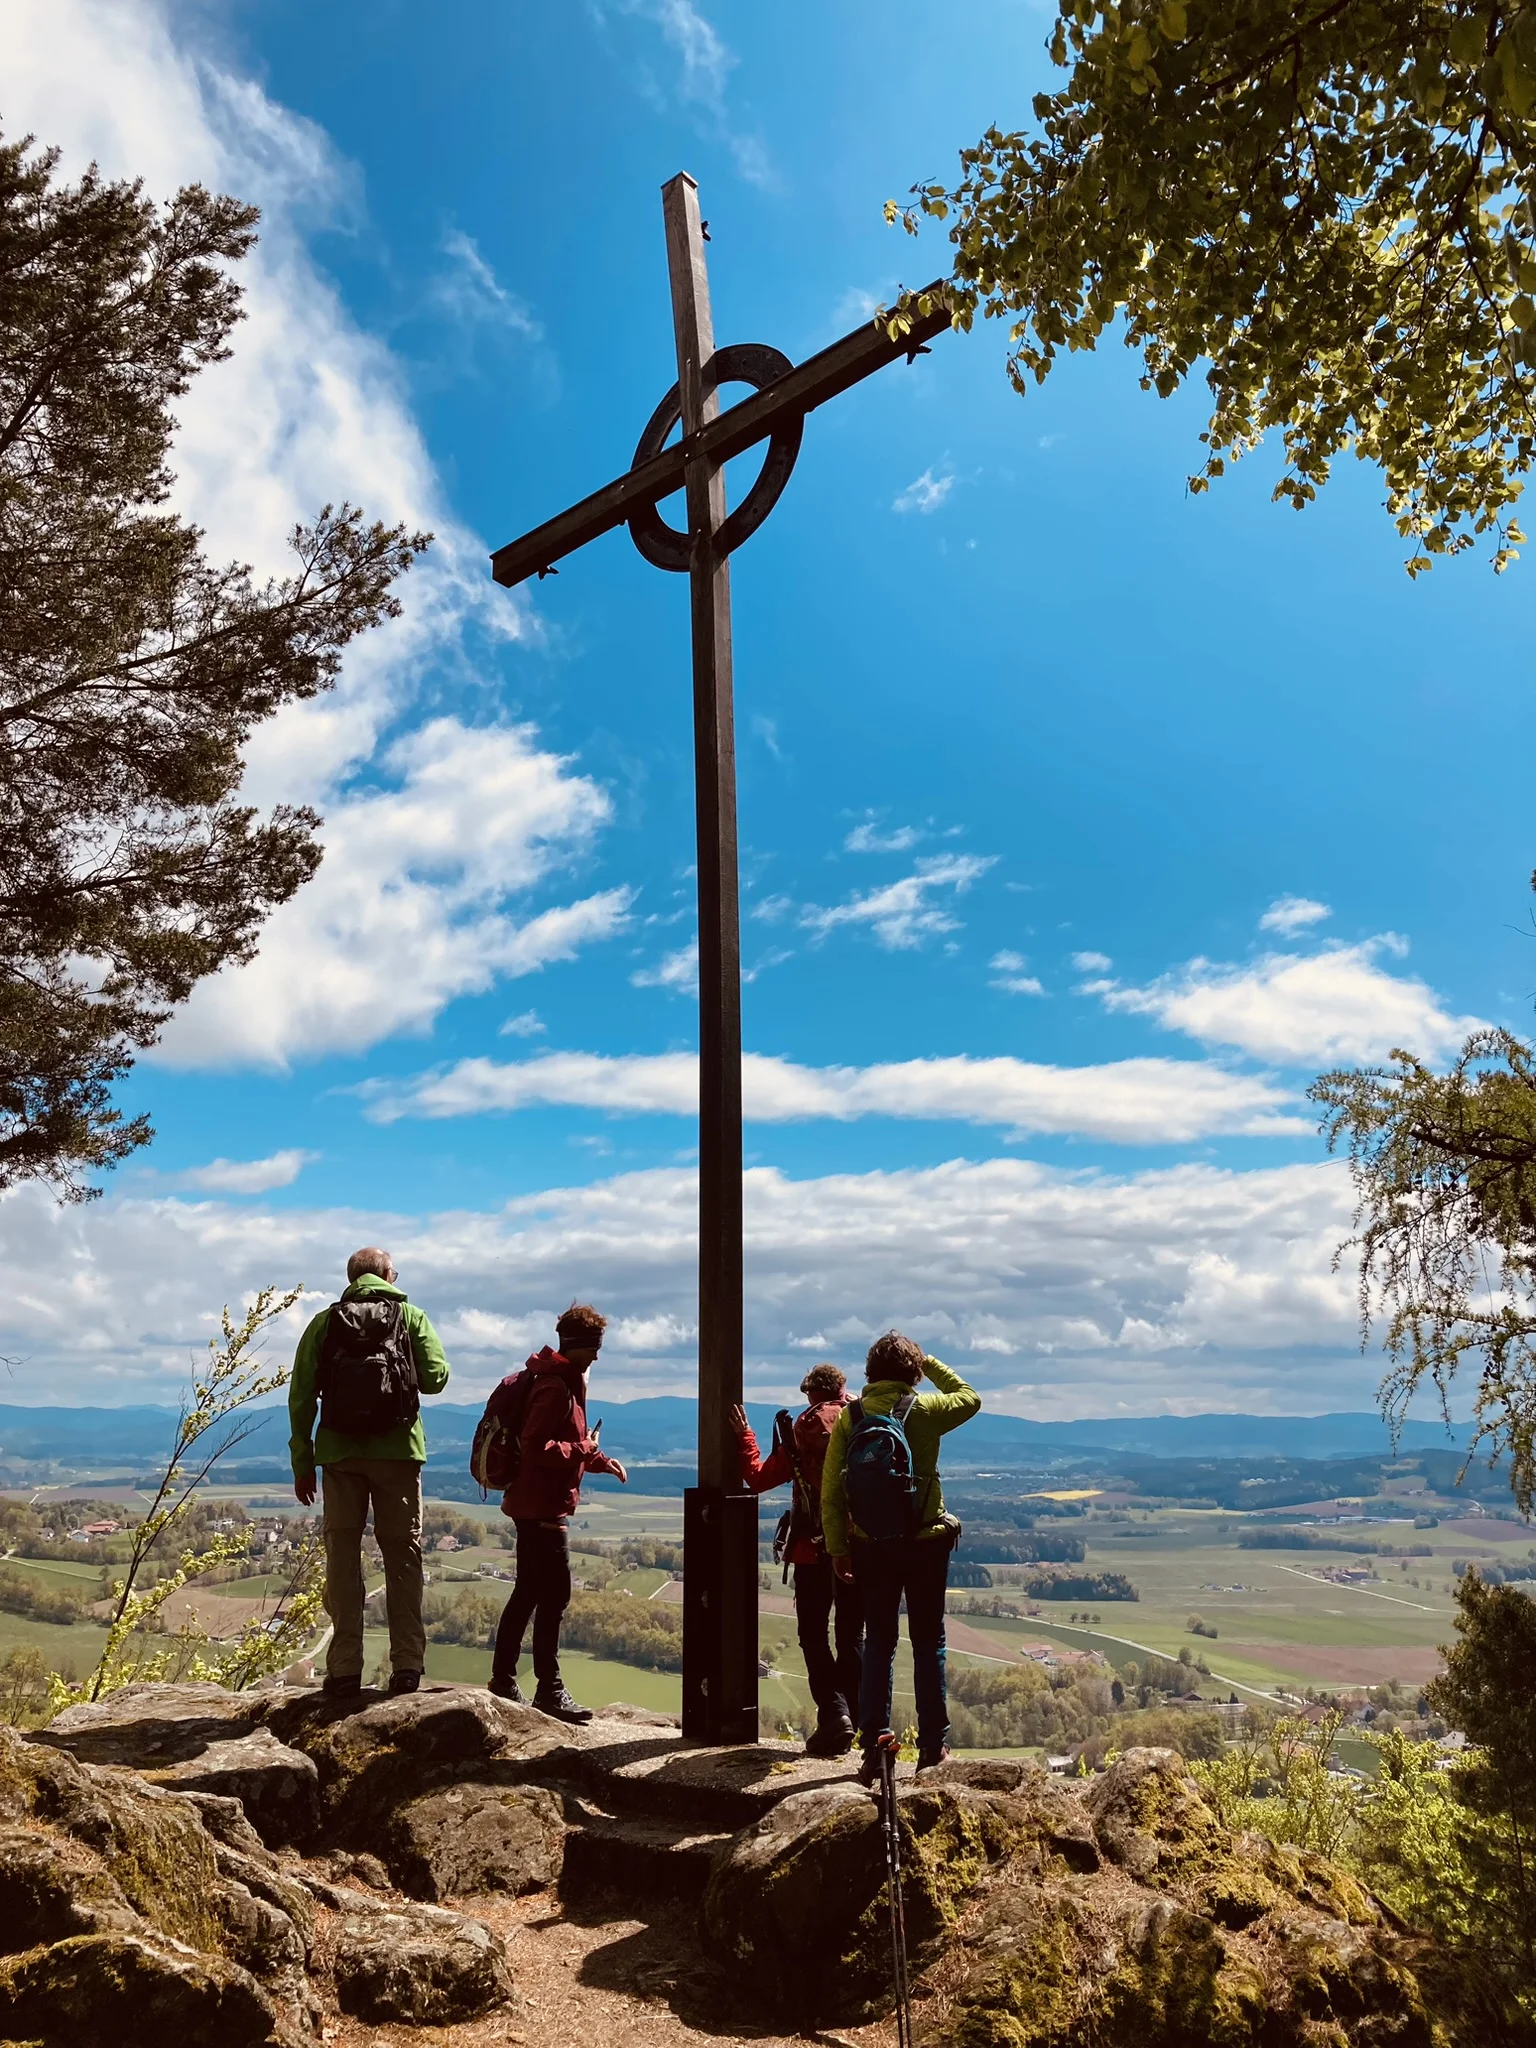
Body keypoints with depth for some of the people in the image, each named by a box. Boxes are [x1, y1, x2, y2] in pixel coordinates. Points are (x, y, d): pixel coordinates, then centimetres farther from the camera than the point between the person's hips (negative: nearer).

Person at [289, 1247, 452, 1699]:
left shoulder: (325, 1322, 6)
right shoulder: (410, 1316, 3)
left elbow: (301, 1396, 3)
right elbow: (436, 1377, -4)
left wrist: (301, 1462, 7)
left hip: (340, 1453, 1)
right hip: (397, 1451, -1)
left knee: (343, 1556, 8)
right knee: (402, 1555, 9)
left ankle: (345, 1669, 7)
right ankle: (407, 1664, 6)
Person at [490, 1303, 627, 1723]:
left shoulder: (567, 1381, 16)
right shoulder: (554, 1386, -17)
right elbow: (536, 1447, -25)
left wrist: (600, 1460, 9)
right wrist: (583, 1449, -18)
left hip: (533, 1503, 11)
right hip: (542, 1505, -11)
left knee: (528, 1591, 16)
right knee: (555, 1594, -8)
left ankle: (503, 1680, 25)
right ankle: (548, 1690, -3)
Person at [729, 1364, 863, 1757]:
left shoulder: (802, 1430, -6)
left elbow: (758, 1478, -3)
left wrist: (745, 1437, 10)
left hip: (813, 1550, -3)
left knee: (813, 1636, 6)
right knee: (850, 1637, 14)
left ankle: (833, 1713, -9)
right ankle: (849, 1720, 13)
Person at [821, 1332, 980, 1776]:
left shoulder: (849, 1417, -5)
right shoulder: (923, 1411, -11)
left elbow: (831, 1489, -5)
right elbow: (970, 1398, 10)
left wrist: (836, 1547, 2)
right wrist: (930, 1364, 12)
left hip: (871, 1547, 2)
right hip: (925, 1543, -2)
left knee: (878, 1642, 13)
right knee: (928, 1643, 11)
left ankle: (874, 1747, 12)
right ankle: (932, 1747, 16)